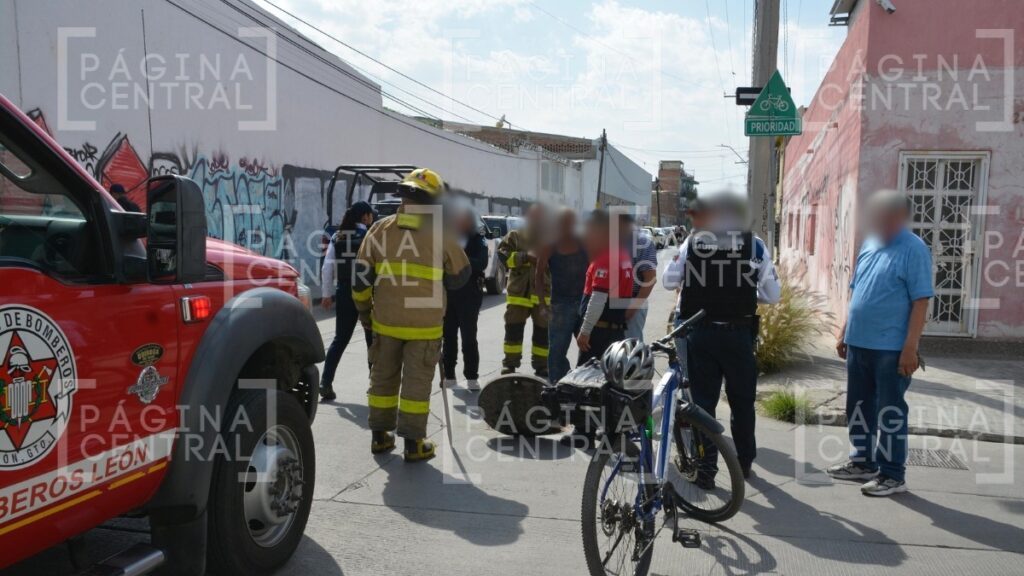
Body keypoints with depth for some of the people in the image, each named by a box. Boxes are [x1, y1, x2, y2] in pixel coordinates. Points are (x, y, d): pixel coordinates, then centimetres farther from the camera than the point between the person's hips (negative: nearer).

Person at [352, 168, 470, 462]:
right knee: (416, 382, 5)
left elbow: (361, 276, 2)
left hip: (386, 320, 3)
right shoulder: (441, 234, -8)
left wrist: (364, 309, 14)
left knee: (383, 377, 16)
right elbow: (459, 276, 3)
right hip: (424, 324, -3)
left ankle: (380, 436, 24)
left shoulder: (380, 229, -1)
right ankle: (413, 442, 9)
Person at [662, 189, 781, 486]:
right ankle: (744, 463, 29)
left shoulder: (693, 241, -2)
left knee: (703, 400, 8)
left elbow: (669, 281, 1)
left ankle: (706, 469, 9)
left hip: (699, 333, 0)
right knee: (742, 401, 16)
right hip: (738, 333, 0)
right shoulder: (754, 244, -3)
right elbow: (772, 295, -2)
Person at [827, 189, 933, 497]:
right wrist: (844, 333, 16)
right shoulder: (869, 244, 11)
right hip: (859, 343, 7)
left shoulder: (913, 249, -11)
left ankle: (893, 475, 14)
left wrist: (910, 347, -19)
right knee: (858, 408, 15)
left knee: (890, 413, 2)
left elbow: (920, 301, -14)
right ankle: (863, 462, 30)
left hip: (891, 348, -7)